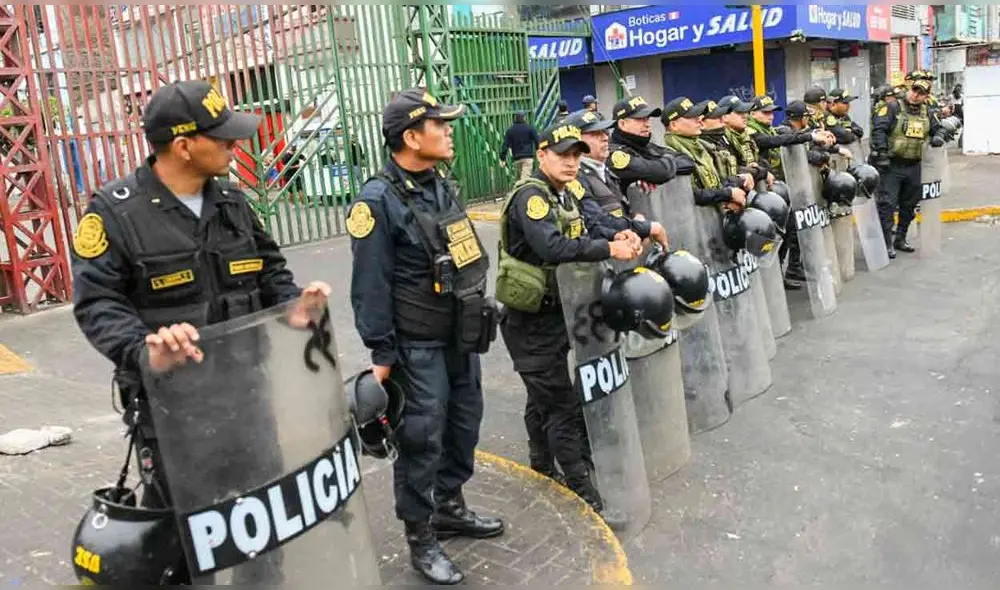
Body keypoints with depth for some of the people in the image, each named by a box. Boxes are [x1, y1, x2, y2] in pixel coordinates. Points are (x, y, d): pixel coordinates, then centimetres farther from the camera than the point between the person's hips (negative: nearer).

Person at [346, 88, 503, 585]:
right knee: (422, 439, 0)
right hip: (418, 346, -8)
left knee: (464, 424, 18)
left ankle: (449, 507, 37)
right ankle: (421, 538, 16)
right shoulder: (378, 200, -17)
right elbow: (370, 286, -17)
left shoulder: (440, 187, 10)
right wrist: (381, 353, -16)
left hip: (460, 338, 9)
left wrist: (476, 318, 19)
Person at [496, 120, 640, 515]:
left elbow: (578, 241, 5)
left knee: (543, 398, 19)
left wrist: (617, 238, -13)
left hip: (554, 313, 9)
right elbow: (552, 247, -35)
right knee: (563, 405, -5)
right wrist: (610, 250, -32)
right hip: (530, 320, -9)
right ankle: (582, 489, 5)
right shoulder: (530, 196, -19)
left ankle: (543, 474, 34)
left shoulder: (563, 196, 11)